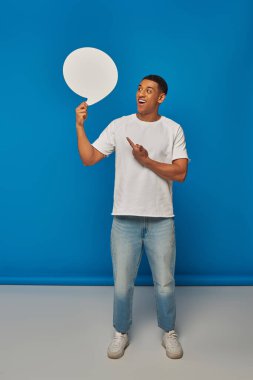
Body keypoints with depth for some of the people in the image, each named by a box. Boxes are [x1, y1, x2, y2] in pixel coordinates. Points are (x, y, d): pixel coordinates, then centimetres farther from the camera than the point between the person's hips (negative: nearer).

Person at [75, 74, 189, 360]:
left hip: (161, 220, 0)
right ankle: (121, 333, 34)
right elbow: (89, 158, 0)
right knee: (122, 283, 10)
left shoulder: (173, 129, 2)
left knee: (164, 283, 10)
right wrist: (80, 126, -8)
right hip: (125, 218, 1)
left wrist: (147, 160, -16)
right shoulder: (118, 126, 5)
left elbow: (180, 173, -7)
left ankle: (168, 332, 35)